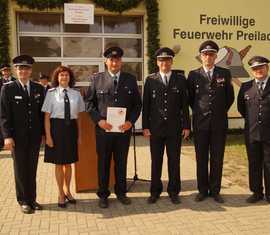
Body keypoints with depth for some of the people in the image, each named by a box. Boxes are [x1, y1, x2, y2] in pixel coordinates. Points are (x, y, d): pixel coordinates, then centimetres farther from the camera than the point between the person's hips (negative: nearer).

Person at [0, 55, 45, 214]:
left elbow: (42, 112, 7)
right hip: (18, 137, -2)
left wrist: (44, 132, 4)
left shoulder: (38, 88, 5)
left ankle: (32, 199, 24)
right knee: (20, 169, 9)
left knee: (32, 169, 11)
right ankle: (24, 201, 22)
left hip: (35, 136, 2)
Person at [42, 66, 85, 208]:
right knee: (58, 163, 9)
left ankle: (67, 190, 34)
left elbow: (79, 116, 7)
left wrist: (79, 134, 6)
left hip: (71, 128, 2)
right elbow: (47, 116, -5)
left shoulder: (76, 94, 3)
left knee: (68, 163, 14)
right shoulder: (51, 93, -4)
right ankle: (61, 193, 26)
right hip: (57, 128, -2)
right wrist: (48, 136, -9)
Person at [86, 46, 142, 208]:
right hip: (103, 128, -1)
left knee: (121, 163, 12)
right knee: (103, 163, 9)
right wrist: (99, 120, -12)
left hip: (124, 129, 1)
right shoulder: (97, 79, 3)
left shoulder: (130, 79, 5)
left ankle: (121, 192, 28)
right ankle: (103, 195, 23)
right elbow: (89, 103, 2)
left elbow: (137, 103, 5)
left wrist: (131, 121, -9)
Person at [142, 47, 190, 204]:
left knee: (174, 161, 7)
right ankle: (155, 191, 22)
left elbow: (185, 104, 2)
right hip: (156, 128, 0)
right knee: (156, 161, 8)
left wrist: (186, 126, -1)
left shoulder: (180, 79, 3)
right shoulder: (150, 80, 3)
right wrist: (145, 126, -3)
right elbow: (146, 104, 2)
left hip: (175, 128, 0)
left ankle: (174, 191, 22)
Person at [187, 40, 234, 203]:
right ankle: (203, 190, 19)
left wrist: (221, 111, 9)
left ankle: (215, 191, 18)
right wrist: (199, 111, 8)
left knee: (217, 159, 6)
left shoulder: (225, 73, 4)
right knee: (201, 159, 7)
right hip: (200, 123, 0)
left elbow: (230, 97, 11)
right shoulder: (193, 75, 2)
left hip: (219, 123, 0)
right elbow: (190, 98, 11)